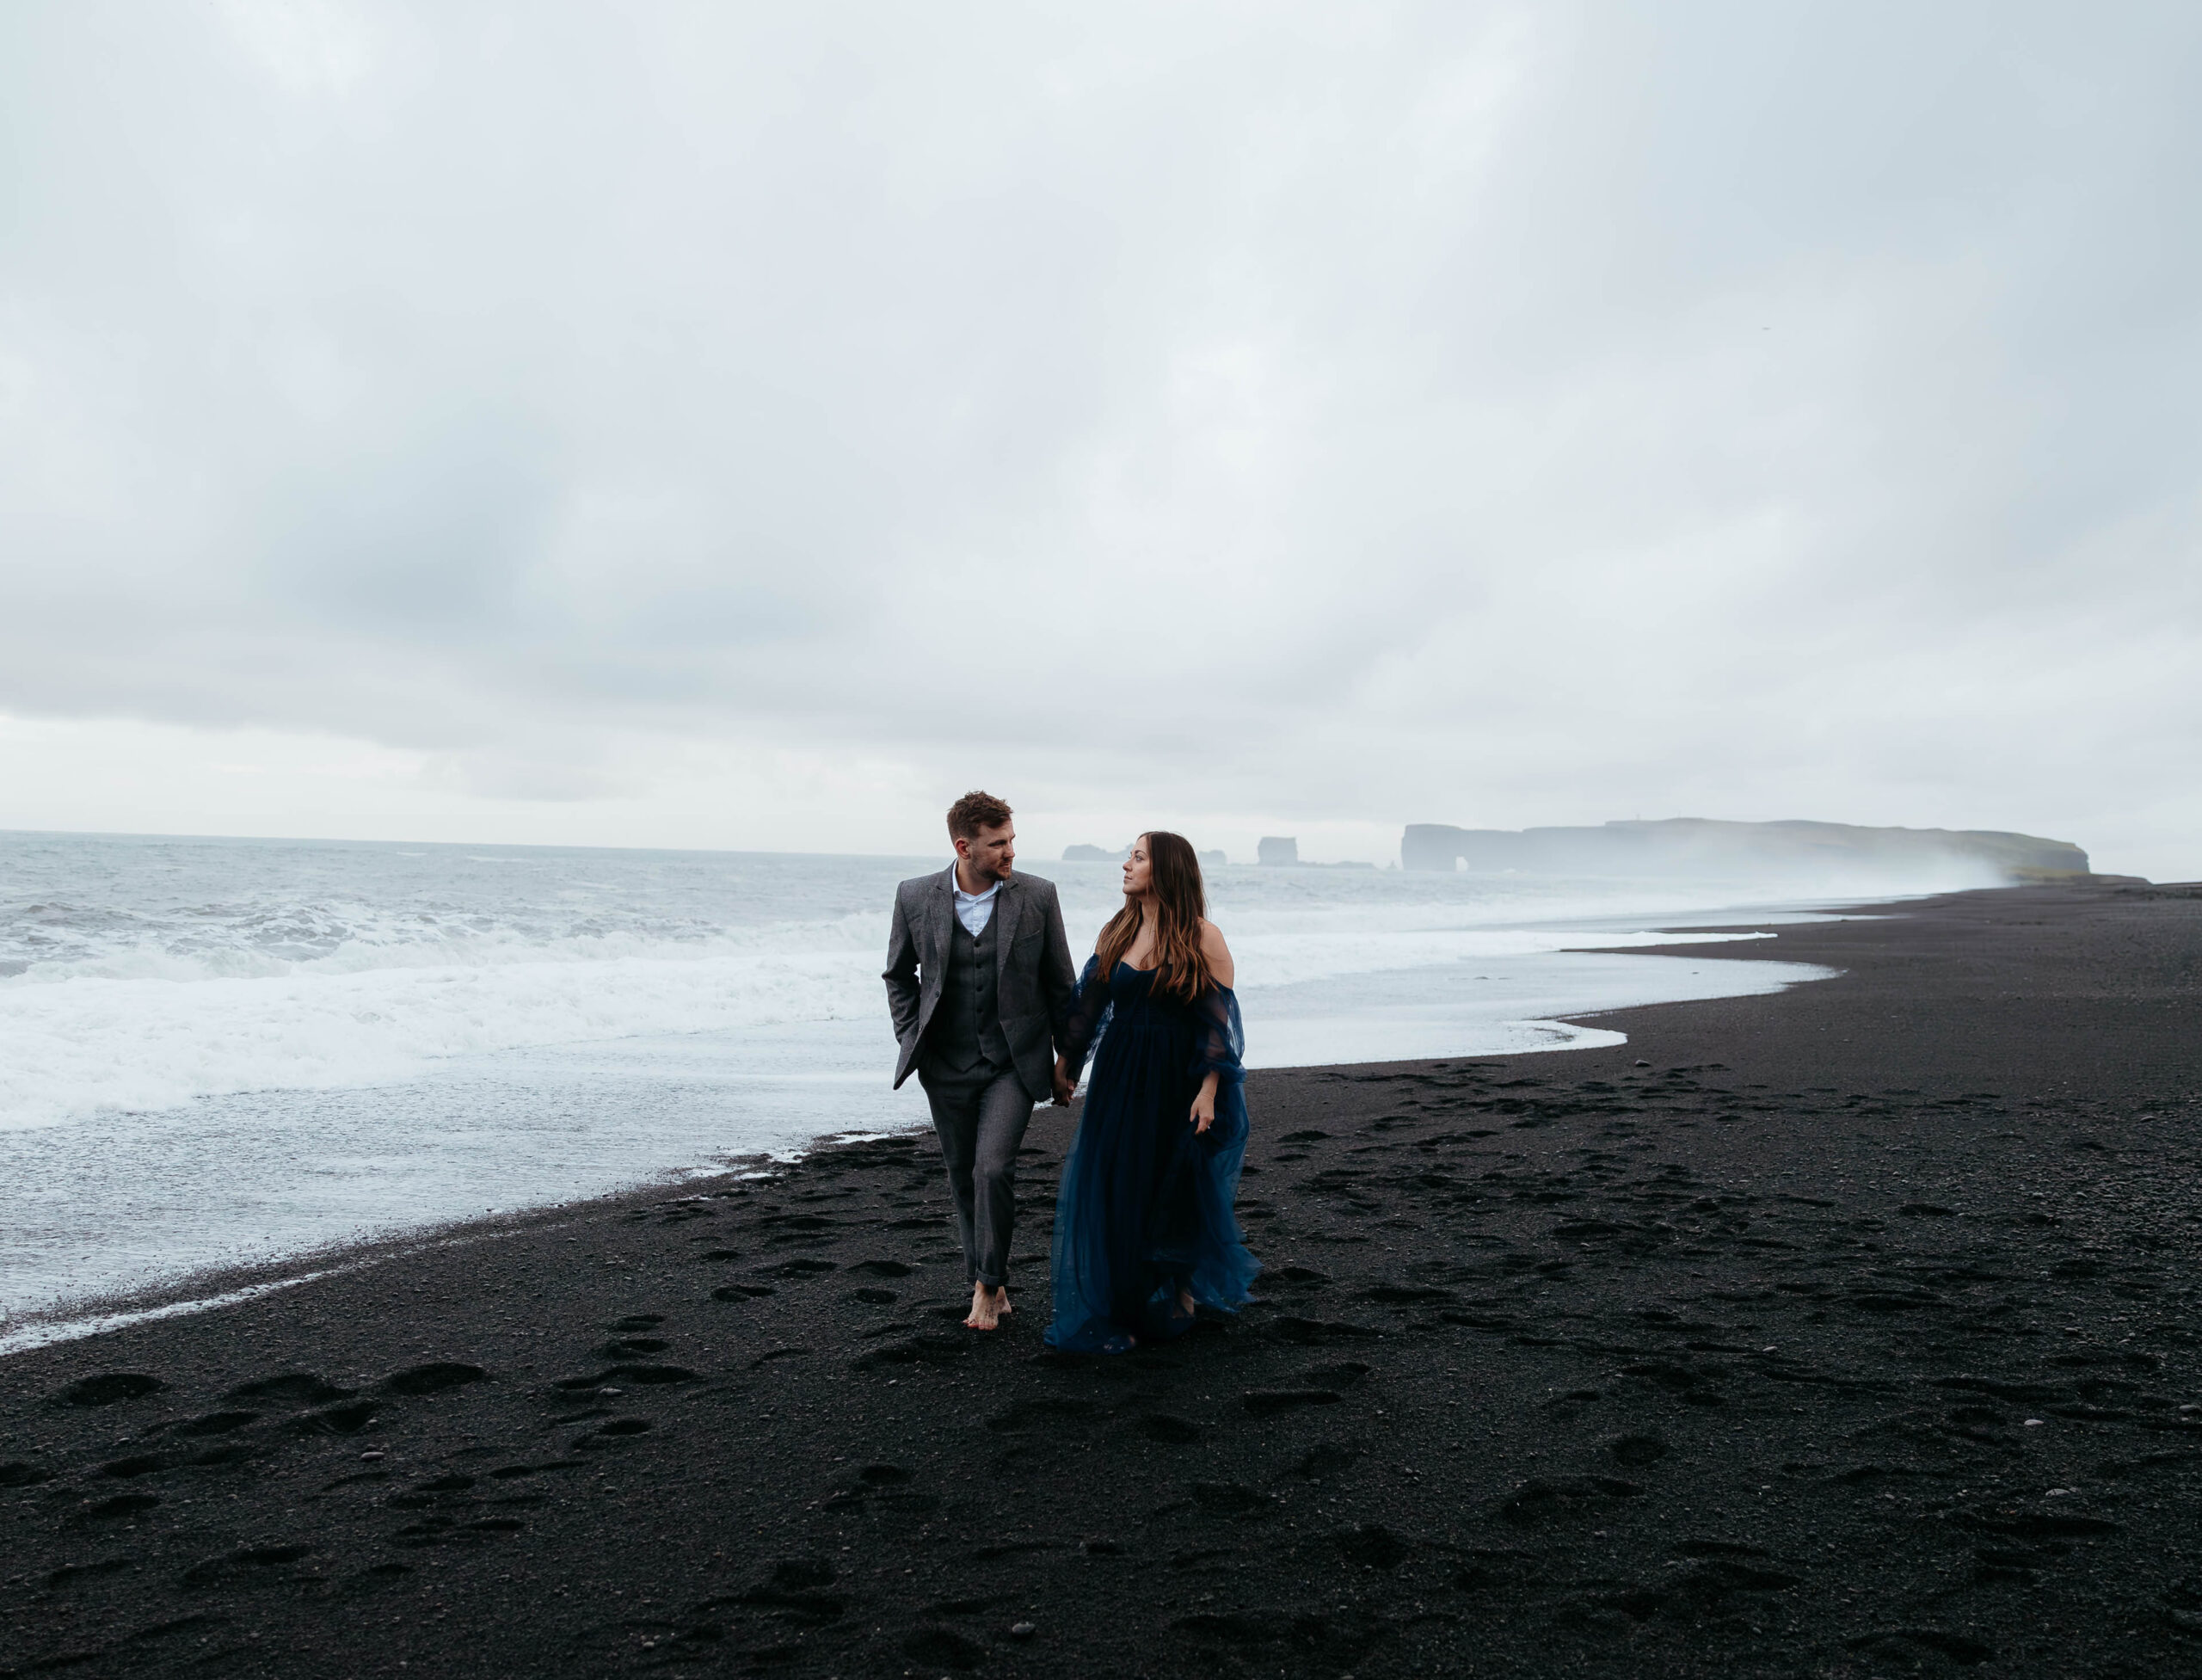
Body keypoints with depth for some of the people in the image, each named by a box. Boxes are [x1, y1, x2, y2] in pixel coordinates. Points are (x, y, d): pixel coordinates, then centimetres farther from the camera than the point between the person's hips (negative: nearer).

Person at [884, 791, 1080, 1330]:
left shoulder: (1037, 896, -6)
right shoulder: (915, 897, -5)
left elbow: (1061, 984, 2)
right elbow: (899, 975, 11)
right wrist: (911, 1042, 3)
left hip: (1014, 1063, -2)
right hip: (947, 1068, 2)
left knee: (993, 1169, -15)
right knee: (964, 1179, 11)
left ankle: (988, 1284, 4)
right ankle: (989, 1286, 27)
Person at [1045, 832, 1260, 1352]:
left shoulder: (1203, 939, -9)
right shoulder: (1116, 933, 6)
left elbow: (1218, 1021, -10)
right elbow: (1090, 1001, 11)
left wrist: (1208, 1090, -15)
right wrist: (1067, 1060, 7)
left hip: (1178, 1081, -4)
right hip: (1119, 1078, 4)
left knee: (1175, 1191, 9)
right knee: (1112, 1192, 4)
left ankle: (1176, 1298, 32)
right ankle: (1122, 1306, 19)